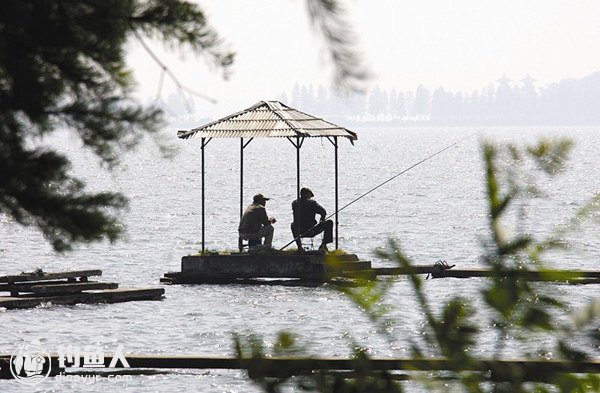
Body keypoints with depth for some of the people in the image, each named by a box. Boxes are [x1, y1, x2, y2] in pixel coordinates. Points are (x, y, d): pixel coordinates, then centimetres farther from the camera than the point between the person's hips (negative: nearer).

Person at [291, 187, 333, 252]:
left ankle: (299, 246, 33)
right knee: (329, 223, 12)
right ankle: (323, 245, 9)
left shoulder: (294, 203, 4)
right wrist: (322, 220, 7)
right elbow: (323, 212, -14)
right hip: (311, 232, -4)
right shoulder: (312, 202, -9)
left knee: (293, 225, 40)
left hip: (299, 232, 4)